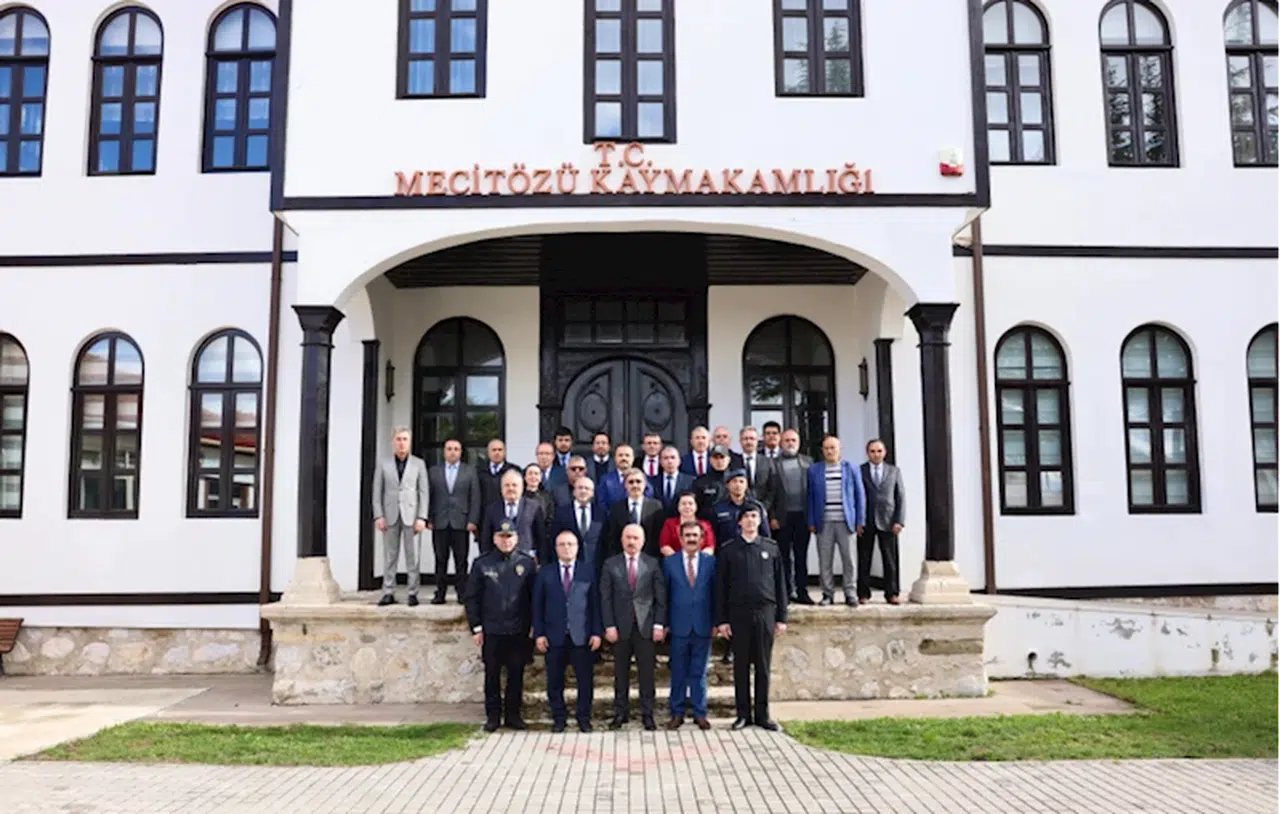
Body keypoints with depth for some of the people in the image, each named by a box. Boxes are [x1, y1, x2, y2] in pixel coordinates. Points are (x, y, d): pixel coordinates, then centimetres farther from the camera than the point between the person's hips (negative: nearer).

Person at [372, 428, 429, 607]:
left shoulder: (419, 464, 7)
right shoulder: (383, 464, 8)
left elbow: (423, 492, 3)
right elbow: (377, 492, 5)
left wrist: (422, 517, -6)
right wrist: (378, 515, -4)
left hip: (411, 515, -1)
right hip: (390, 515, 1)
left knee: (412, 556, 0)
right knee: (390, 556, 4)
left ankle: (413, 593, 4)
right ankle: (388, 593, 8)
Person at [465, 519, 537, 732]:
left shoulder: (527, 563, 2)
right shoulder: (482, 563, 0)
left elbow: (535, 596, 6)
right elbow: (472, 597, 2)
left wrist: (534, 626, 2)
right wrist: (476, 627, -1)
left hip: (519, 631, 1)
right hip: (491, 630, -1)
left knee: (516, 674, 7)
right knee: (492, 675, 6)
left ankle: (513, 714, 18)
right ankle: (493, 716, 17)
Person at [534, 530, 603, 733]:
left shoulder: (588, 572, 6)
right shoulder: (545, 573, 6)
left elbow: (595, 603, 3)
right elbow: (537, 605, 5)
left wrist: (597, 632, -3)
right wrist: (539, 634, -3)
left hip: (582, 636, 0)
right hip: (554, 636, 0)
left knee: (585, 680, 3)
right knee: (555, 681, 5)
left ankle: (584, 718, 16)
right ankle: (558, 718, 19)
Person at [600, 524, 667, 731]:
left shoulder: (652, 564, 4)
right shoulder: (611, 564, 4)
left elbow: (660, 597, 3)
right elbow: (605, 598, 1)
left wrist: (659, 624, -4)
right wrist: (609, 626, -6)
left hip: (646, 626, 0)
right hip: (621, 627, 0)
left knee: (647, 673, 3)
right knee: (621, 673, 6)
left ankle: (647, 714, 11)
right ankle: (621, 712, 16)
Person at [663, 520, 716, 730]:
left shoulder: (710, 561, 3)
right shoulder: (669, 562, 2)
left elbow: (715, 593, 4)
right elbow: (664, 594, 3)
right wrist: (664, 623, -1)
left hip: (703, 626, 0)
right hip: (679, 625, 0)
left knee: (699, 672, 7)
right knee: (678, 672, 6)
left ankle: (699, 713, 16)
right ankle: (677, 713, 15)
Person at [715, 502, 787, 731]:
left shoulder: (771, 548, 6)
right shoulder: (729, 550, 3)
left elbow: (780, 583, 7)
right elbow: (721, 587, 4)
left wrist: (781, 617, 3)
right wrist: (722, 620, -2)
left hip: (765, 612, 1)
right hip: (738, 613, 0)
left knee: (763, 666, 5)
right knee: (741, 666, 5)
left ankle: (762, 714, 14)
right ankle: (743, 714, 15)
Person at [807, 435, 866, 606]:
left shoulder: (851, 469, 7)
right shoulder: (814, 470, 8)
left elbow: (860, 495, 8)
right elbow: (811, 497, 8)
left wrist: (860, 521, 3)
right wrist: (811, 522, 2)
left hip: (845, 521, -1)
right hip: (824, 523, 1)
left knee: (848, 560, -2)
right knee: (824, 561, 1)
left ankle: (850, 594, 8)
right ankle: (828, 594, 10)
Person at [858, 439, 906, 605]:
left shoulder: (894, 471, 10)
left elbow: (901, 497, 7)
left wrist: (899, 521, -3)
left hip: (887, 522, 1)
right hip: (866, 523, -1)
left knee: (890, 560, 1)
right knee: (864, 560, 1)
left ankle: (891, 593, 8)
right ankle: (863, 594, 8)